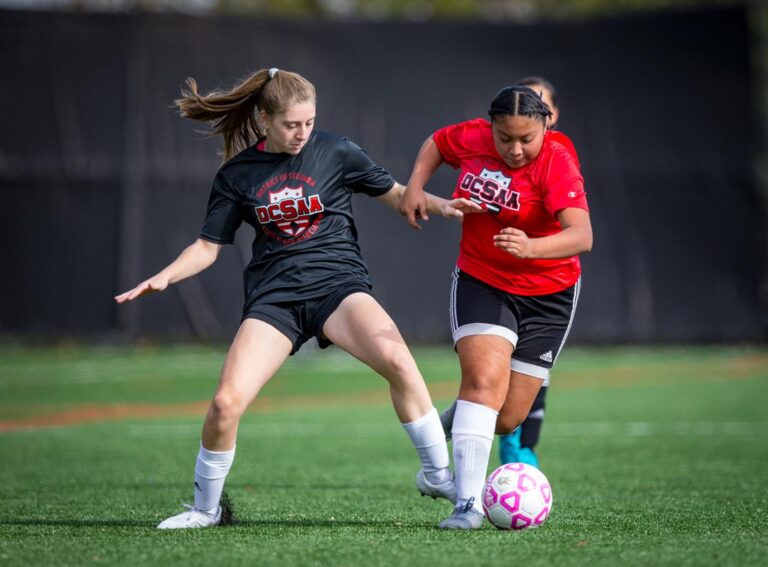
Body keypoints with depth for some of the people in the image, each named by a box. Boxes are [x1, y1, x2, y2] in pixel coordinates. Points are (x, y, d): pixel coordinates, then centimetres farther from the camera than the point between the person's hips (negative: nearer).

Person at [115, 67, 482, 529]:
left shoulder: (336, 152, 1)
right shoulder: (237, 175, 5)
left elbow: (394, 193, 12)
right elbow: (209, 246, 11)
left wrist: (440, 205, -6)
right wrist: (163, 278, -5)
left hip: (337, 283, -1)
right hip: (274, 296, 1)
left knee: (396, 359, -31)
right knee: (226, 402, -16)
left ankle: (438, 474, -13)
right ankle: (206, 508, 9)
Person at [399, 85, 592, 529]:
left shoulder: (557, 163, -23)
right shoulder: (472, 138, -10)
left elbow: (582, 235, -37)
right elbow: (436, 144, 16)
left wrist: (531, 248, -55)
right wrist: (416, 187, -2)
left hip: (547, 294, -1)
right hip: (481, 281, 1)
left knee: (508, 419, 1)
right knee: (484, 379, -23)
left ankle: (452, 430, 36)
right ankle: (468, 504, -27)